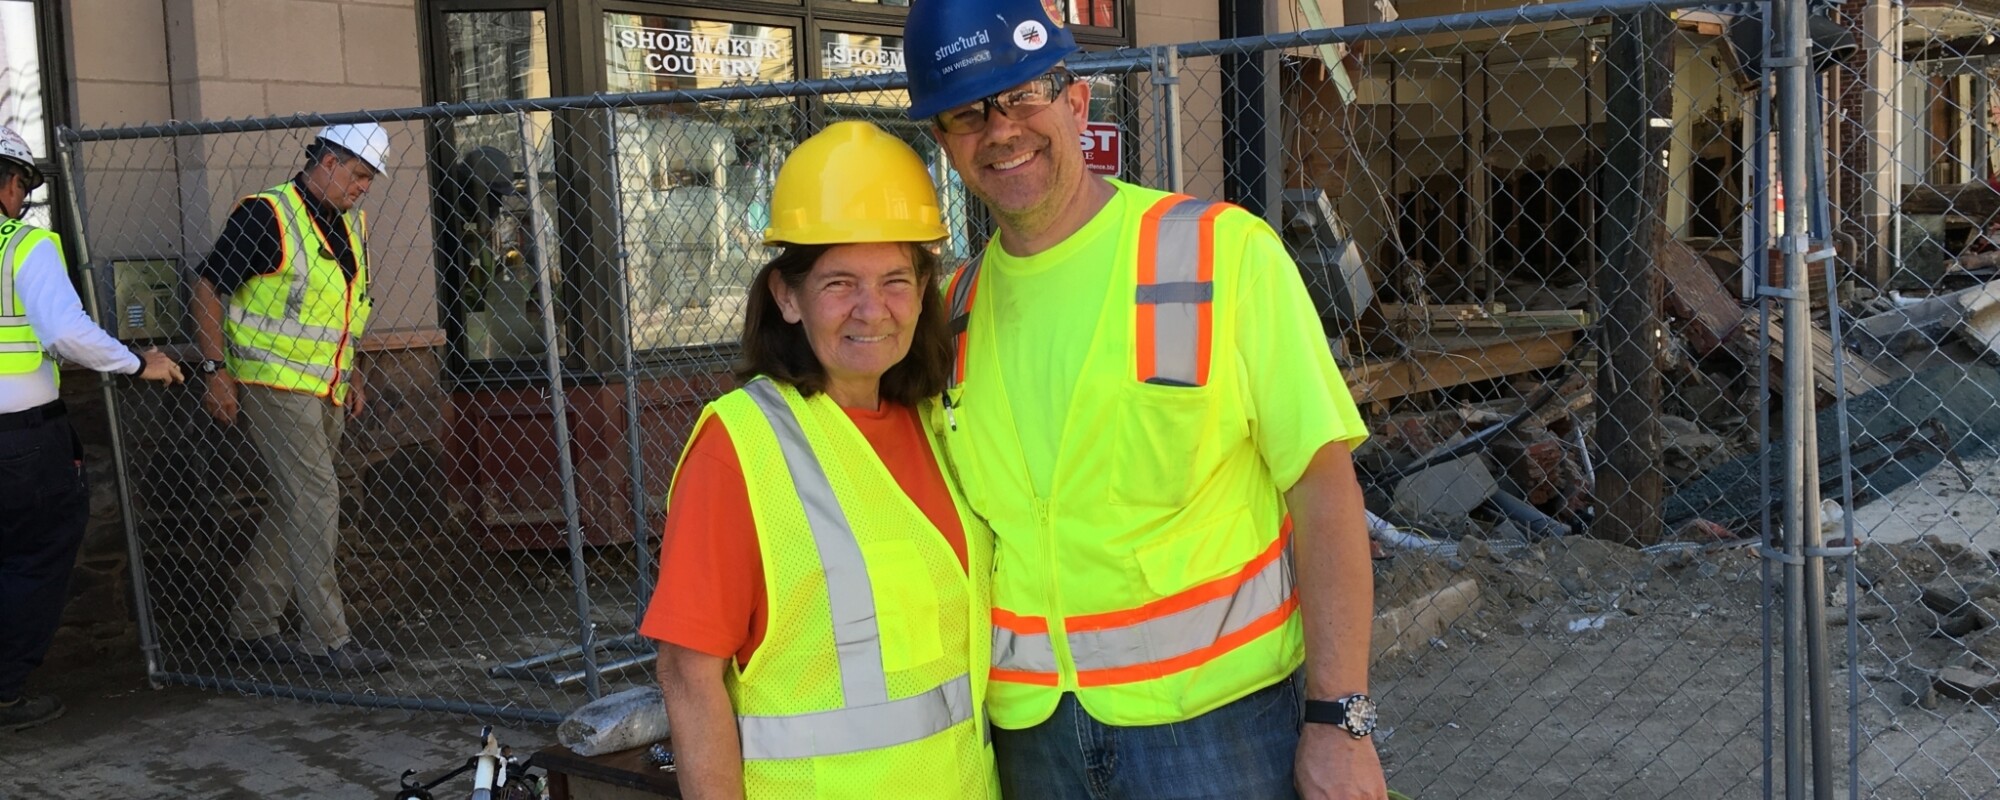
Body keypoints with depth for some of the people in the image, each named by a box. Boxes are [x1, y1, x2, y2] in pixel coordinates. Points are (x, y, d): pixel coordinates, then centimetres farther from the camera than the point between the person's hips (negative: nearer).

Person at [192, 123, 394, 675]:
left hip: (325, 393, 9)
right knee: (315, 500, -12)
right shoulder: (267, 216, -11)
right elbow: (208, 287, -11)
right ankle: (328, 640, -8)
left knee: (294, 508, 12)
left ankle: (253, 627, 22)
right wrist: (216, 371, -16)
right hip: (273, 384, -9)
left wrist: (352, 376, 19)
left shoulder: (350, 225, 14)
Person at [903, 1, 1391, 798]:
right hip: (1030, 727, 4)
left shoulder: (1224, 252, -9)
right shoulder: (957, 305, 3)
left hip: (1216, 715, -3)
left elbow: (1322, 484, -10)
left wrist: (1340, 721, -14)